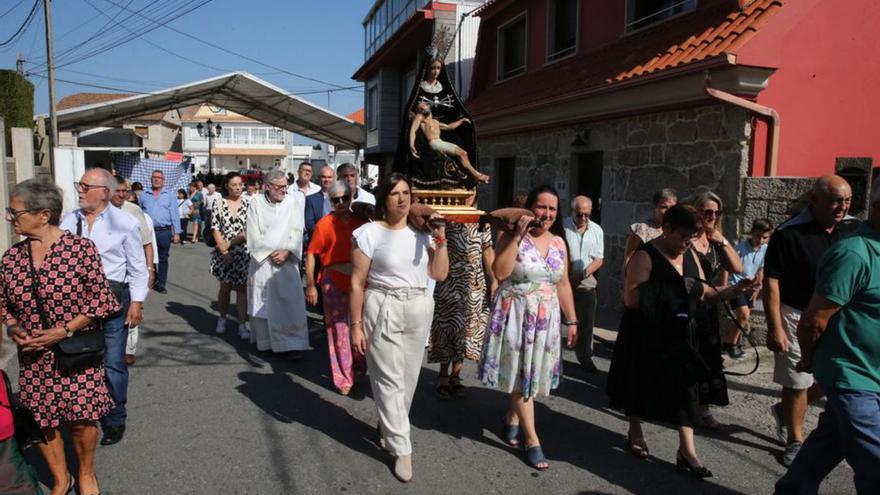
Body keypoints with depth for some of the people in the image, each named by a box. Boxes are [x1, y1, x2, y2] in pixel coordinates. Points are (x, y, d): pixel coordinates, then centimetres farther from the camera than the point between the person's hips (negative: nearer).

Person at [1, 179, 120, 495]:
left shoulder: (81, 248, -12)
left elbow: (99, 299, -11)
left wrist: (64, 331, -17)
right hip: (33, 357, 4)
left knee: (81, 419, 4)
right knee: (41, 419, 11)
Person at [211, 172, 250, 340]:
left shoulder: (247, 204, 1)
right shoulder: (219, 204, 2)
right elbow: (215, 229, -1)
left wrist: (230, 243, -10)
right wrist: (224, 251, -7)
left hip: (243, 253, 0)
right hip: (223, 253, 0)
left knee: (242, 288, -1)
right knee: (225, 287, 8)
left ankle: (242, 325, 2)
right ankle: (222, 318, 29)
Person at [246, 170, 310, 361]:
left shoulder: (291, 203, 2)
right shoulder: (256, 203, -1)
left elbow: (297, 231, -1)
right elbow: (253, 234, -4)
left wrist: (286, 252, -13)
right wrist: (270, 253, -11)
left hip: (287, 261, 1)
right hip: (262, 260, 0)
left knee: (289, 302, -5)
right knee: (263, 303, 6)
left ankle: (290, 344, -2)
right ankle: (265, 341, 19)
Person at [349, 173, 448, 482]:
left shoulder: (421, 232, 6)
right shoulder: (369, 233, -8)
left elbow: (439, 275, 1)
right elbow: (357, 283, -7)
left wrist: (441, 239, -9)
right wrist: (356, 325, -10)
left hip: (419, 311, 5)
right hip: (381, 310, -4)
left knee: (408, 378, 15)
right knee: (389, 379, -1)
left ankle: (389, 428, 39)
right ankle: (401, 448, 12)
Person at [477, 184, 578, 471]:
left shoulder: (559, 242, 7)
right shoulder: (511, 237, -9)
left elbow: (563, 285, 12)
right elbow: (500, 271, -24)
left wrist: (571, 320, 11)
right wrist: (518, 235, -24)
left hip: (546, 318, 5)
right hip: (516, 316, -5)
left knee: (533, 374, 14)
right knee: (521, 374, 1)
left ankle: (511, 418, 38)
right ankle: (532, 440, 10)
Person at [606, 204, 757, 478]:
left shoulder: (690, 255, 5)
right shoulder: (645, 256, -17)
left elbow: (704, 293, 10)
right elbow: (631, 299, -24)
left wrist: (735, 289, -3)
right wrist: (667, 293, -27)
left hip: (680, 335, 6)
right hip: (646, 336, -5)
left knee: (685, 386, 2)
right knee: (641, 383, 11)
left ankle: (687, 450, 9)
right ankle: (635, 433, 33)